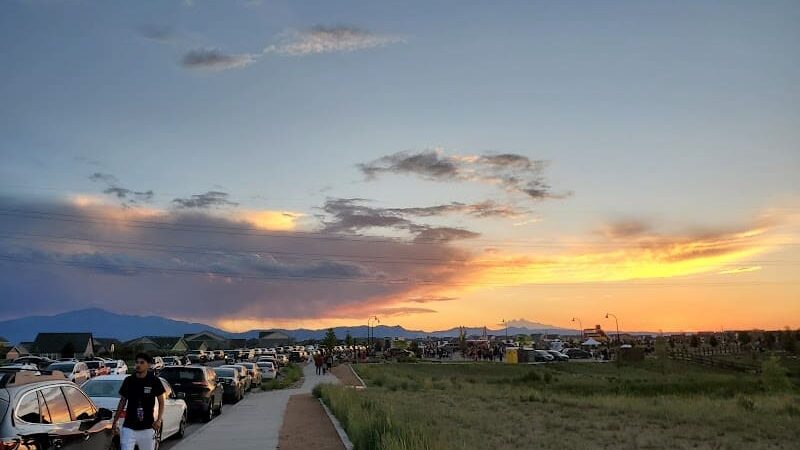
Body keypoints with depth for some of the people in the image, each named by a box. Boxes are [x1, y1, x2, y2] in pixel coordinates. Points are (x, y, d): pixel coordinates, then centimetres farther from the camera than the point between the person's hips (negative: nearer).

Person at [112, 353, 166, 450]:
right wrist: (115, 421, 11)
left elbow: (161, 402, 4)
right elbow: (122, 402, 12)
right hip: (128, 427, 1)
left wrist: (159, 420, -7)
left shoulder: (154, 381, -4)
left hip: (147, 428, -1)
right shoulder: (128, 380, 2)